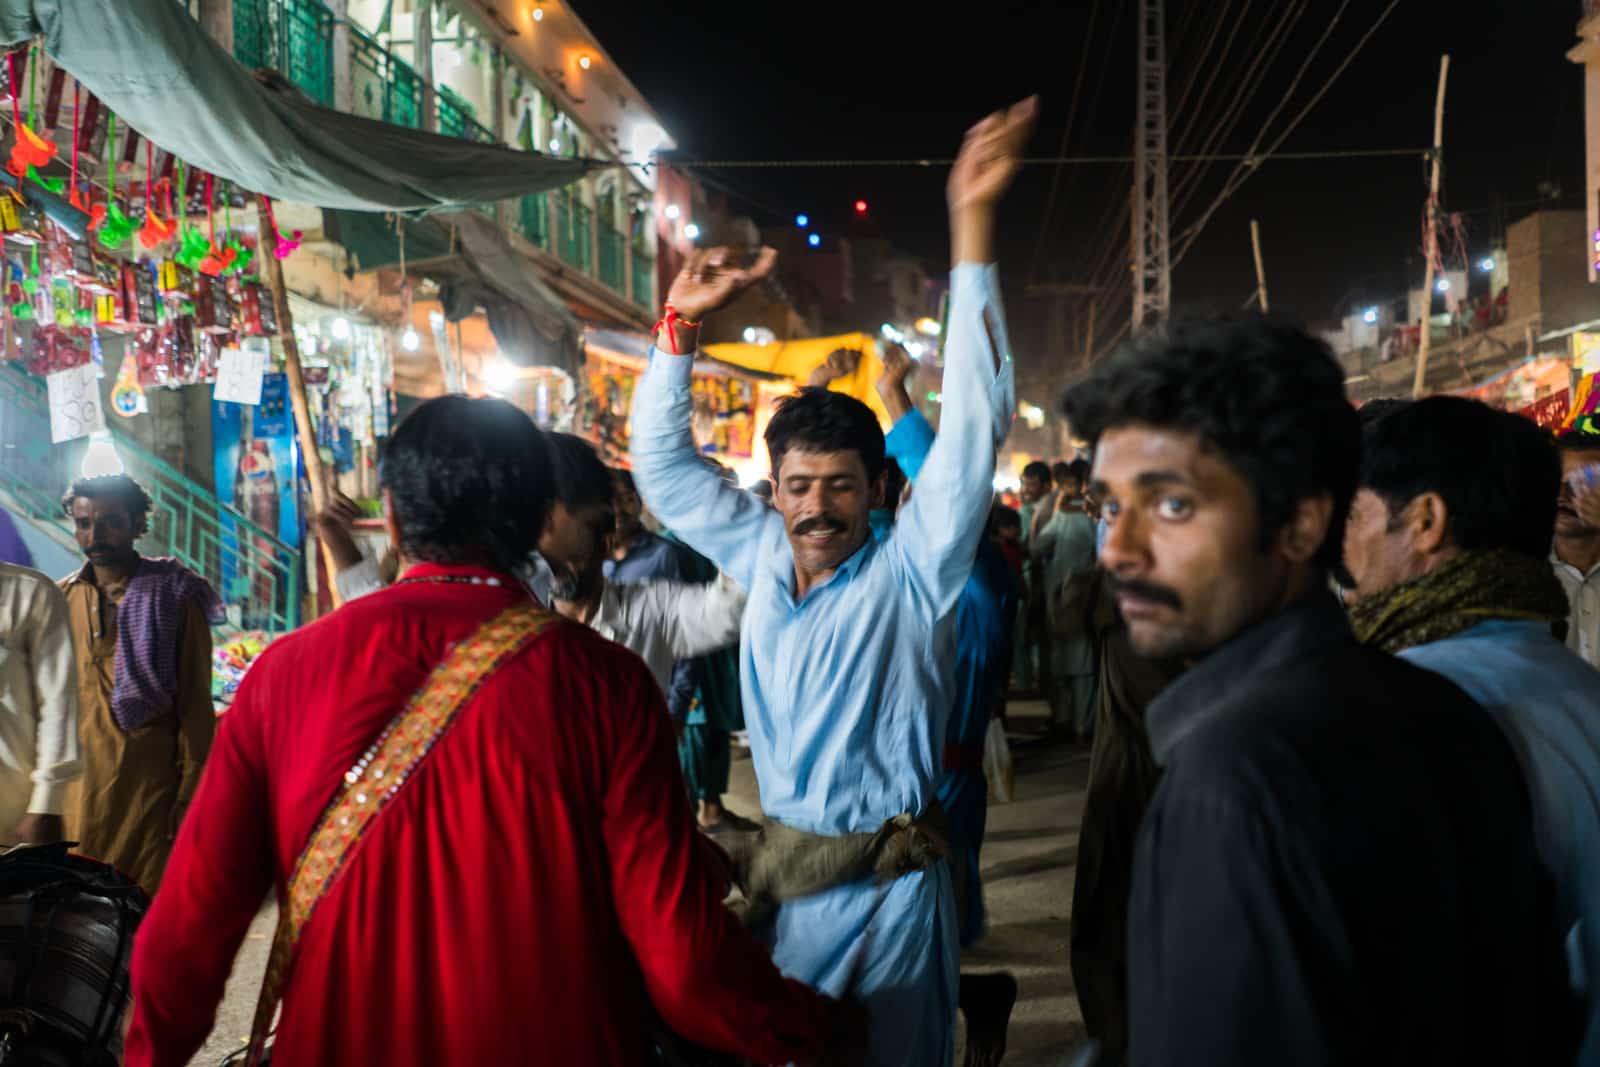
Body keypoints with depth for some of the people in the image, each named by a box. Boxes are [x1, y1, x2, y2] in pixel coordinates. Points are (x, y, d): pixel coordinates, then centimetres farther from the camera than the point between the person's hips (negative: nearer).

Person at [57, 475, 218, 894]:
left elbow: (196, 706, -4)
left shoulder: (174, 598, -3)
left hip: (151, 785, -4)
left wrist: (190, 794, -7)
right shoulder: (61, 598, 10)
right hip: (77, 787, 4)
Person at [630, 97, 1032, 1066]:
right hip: (780, 874, 5)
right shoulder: (764, 557, 3)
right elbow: (665, 465, 9)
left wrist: (973, 227, -26)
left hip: (884, 887, -5)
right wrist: (682, 326, -4)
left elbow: (972, 427, -20)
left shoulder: (911, 573, -11)